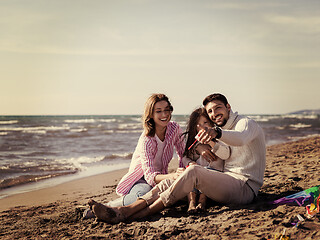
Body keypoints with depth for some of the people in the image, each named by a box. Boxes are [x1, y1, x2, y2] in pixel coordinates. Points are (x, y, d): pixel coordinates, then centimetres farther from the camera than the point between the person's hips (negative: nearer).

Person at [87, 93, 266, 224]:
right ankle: (123, 210, -27)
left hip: (245, 187, -8)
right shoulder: (222, 129, 26)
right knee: (172, 180, -11)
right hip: (227, 182, 8)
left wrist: (216, 132, -49)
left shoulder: (246, 123, -1)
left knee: (194, 172, -31)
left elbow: (240, 138, -28)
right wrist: (199, 146, 1)